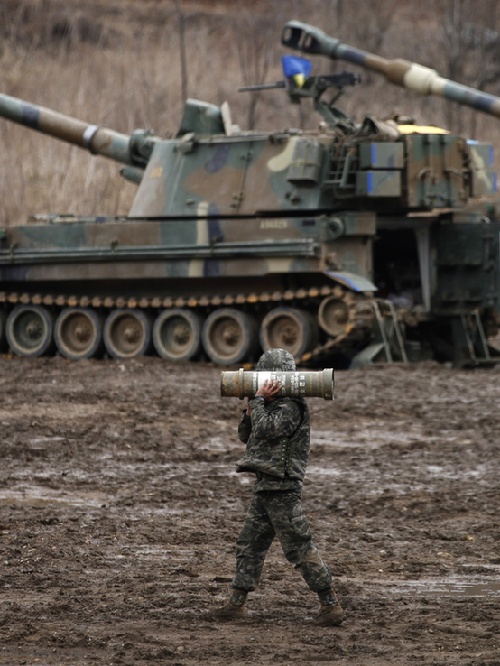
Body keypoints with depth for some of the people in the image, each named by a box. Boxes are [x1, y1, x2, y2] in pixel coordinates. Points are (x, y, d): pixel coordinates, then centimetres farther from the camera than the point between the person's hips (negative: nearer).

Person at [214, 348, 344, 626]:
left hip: (282, 488, -10)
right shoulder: (274, 405, 17)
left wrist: (258, 400, -14)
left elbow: (265, 429, -26)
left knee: (299, 546, -9)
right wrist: (250, 409, 4)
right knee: (249, 544, 11)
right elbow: (246, 435, 20)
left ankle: (331, 604, -6)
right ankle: (237, 602, 16)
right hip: (265, 487, 10)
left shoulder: (291, 407, -13)